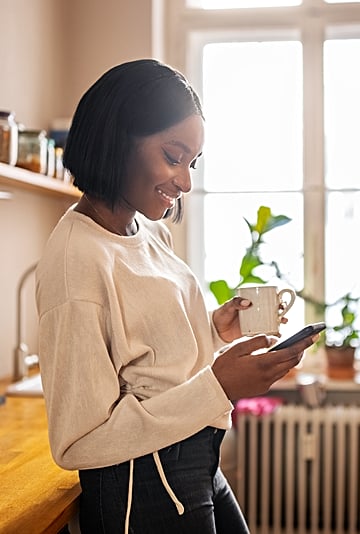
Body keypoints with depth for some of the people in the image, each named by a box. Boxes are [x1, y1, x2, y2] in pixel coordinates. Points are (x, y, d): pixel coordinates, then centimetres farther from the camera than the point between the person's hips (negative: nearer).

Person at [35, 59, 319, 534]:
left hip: (201, 467, 9)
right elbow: (77, 444, -23)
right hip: (143, 491, -8)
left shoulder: (151, 231, 5)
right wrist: (217, 386, -27)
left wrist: (214, 332, -1)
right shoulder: (76, 259, -23)